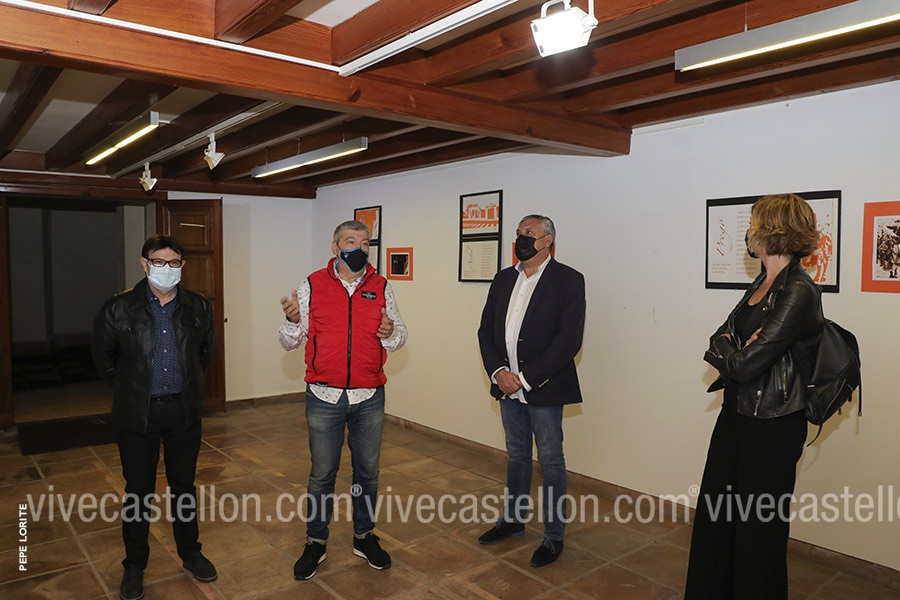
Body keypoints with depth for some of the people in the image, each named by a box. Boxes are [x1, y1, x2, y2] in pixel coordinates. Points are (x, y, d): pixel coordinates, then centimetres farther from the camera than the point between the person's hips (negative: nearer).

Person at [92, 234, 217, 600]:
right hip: (137, 412, -1)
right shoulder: (119, 308, -7)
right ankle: (135, 566, 27)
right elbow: (103, 357, 7)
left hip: (184, 409, 2)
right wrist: (128, 388, 8)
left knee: (184, 485, 14)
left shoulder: (198, 307, -1)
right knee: (138, 490, 9)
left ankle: (190, 553, 31)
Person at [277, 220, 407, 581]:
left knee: (367, 471, 15)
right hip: (324, 398, -1)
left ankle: (364, 537, 34)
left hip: (369, 398, 2)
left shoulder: (381, 287, 2)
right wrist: (292, 321, -19)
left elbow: (399, 336, 9)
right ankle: (315, 543, 29)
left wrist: (391, 333, -14)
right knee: (321, 474, 11)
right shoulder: (312, 286, -2)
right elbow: (290, 342, 2)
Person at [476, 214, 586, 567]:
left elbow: (569, 339, -16)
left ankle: (553, 536, 21)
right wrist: (498, 372, -8)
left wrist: (526, 378, -17)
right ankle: (513, 520, 35)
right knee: (516, 456, 19)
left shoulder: (568, 280, -8)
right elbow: (486, 329, 8)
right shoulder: (503, 279, 9)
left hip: (544, 388, -5)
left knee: (551, 462, 6)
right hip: (507, 387, 5)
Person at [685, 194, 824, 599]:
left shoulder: (798, 292, -20)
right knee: (713, 516, 18)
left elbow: (746, 365, -25)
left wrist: (724, 349, -4)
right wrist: (734, 349, -14)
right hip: (736, 414, 9)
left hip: (772, 427, -9)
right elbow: (720, 338, 8)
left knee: (758, 527, 9)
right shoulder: (762, 284, 8)